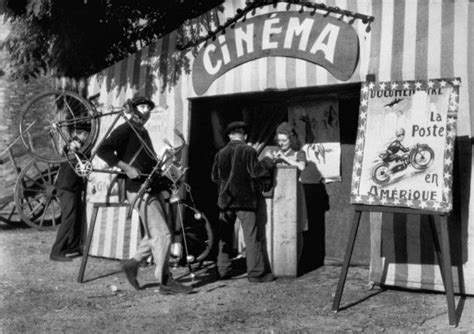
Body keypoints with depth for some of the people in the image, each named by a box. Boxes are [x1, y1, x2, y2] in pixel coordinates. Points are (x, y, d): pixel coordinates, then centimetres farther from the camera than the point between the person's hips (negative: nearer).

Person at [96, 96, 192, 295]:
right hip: (140, 190, -9)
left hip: (154, 189, 9)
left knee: (157, 234, 13)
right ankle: (165, 282, -2)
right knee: (162, 234, -9)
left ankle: (132, 263, 26)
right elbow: (102, 150, -19)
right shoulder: (125, 130, -7)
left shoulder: (143, 132, 21)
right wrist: (126, 168, -24)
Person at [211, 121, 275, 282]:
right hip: (245, 199, -4)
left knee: (225, 237, 13)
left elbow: (214, 176, 11)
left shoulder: (220, 153, 5)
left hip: (225, 200, 4)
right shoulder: (248, 151, -10)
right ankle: (256, 272, 1)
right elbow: (255, 171, -11)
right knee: (252, 237, 1)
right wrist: (268, 161, 4)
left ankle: (223, 270, 16)